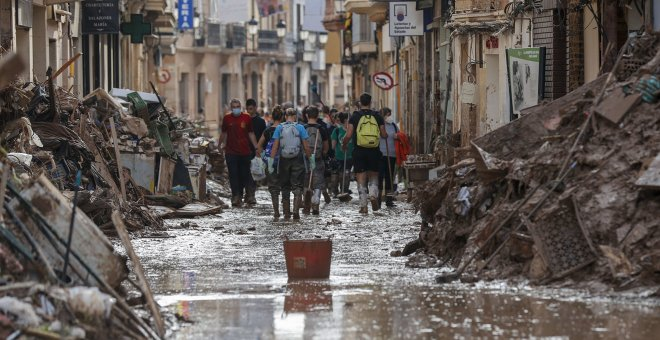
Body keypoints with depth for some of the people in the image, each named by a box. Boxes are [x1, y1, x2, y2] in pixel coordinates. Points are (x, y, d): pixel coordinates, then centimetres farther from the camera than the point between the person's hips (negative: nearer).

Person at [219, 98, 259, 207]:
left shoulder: (246, 118, 3)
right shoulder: (227, 118, 4)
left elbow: (251, 134, 9)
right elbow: (223, 133, 17)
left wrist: (256, 148, 5)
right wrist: (219, 145, 21)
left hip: (245, 152, 1)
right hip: (231, 152, -1)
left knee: (244, 174, 6)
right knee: (233, 175, -8)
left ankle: (239, 195, 19)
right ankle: (236, 196, -11)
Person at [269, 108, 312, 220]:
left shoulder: (279, 128, 0)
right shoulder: (300, 128, -3)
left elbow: (275, 146, -4)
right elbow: (306, 146, -4)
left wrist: (271, 161, -3)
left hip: (284, 160, 1)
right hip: (298, 160, -1)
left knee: (285, 188, 11)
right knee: (297, 187, 1)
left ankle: (286, 214, 13)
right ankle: (296, 211, -16)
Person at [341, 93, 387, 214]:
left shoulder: (355, 116, -2)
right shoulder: (377, 116, 3)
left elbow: (348, 135, -8)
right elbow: (384, 135, 3)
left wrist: (344, 144, 12)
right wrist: (385, 134, 27)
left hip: (359, 150, -1)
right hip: (374, 151, 1)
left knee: (361, 179, 3)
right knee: (373, 176, 17)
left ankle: (363, 205, 0)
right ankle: (373, 194, -9)